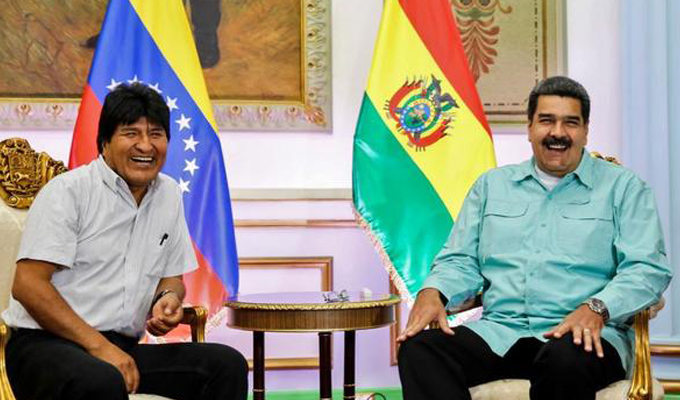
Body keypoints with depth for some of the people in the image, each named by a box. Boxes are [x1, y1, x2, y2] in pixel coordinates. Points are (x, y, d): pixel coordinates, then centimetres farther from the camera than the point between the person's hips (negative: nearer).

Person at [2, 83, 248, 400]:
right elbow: (27, 285, -12)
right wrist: (98, 345, -17)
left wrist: (168, 298, -1)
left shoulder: (169, 195, 14)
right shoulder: (67, 192, -5)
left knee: (228, 364, -15)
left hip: (123, 350, 6)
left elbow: (171, 276, 25)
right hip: (47, 344, -6)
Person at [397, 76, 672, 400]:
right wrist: (432, 292, -4)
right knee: (418, 348, -27)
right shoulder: (492, 185, 22)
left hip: (582, 334, -2)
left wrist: (596, 308, -20)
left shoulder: (622, 187, 10)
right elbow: (461, 261, 20)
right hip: (499, 333, 3)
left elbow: (648, 269, -1)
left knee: (566, 359, -41)